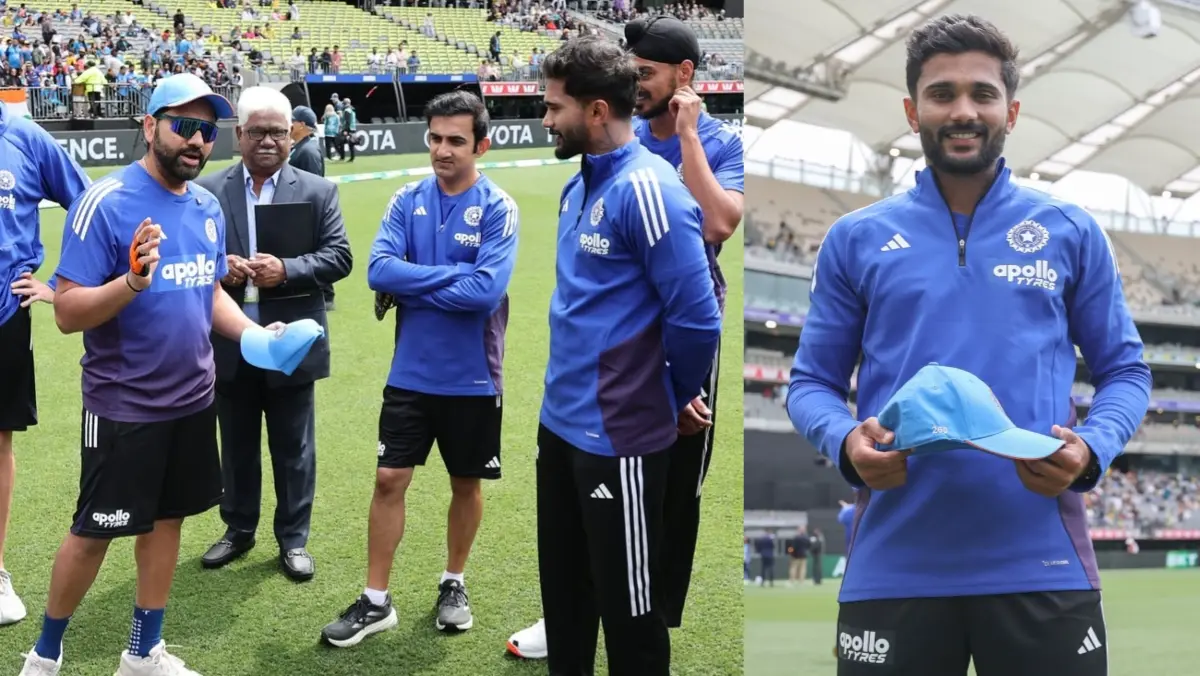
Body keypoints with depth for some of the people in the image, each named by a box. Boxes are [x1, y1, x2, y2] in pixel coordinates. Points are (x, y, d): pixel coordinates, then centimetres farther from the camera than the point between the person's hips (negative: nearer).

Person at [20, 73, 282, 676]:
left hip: (192, 400, 7)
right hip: (124, 406, -7)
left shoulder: (207, 206, 4)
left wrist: (254, 333, 0)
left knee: (167, 518, 15)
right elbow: (68, 313, -20)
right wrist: (134, 280, -36)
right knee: (95, 531, 4)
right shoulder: (105, 203, -18)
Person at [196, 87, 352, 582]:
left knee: (293, 448, 8)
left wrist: (285, 270, -20)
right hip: (229, 344, 2)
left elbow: (339, 257, -6)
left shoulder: (318, 191, 0)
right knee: (236, 444, 15)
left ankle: (293, 538, 21)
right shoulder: (207, 191, 3)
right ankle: (238, 528, 31)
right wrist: (217, 266, -17)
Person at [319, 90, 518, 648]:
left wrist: (413, 286, -14)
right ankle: (376, 602, 14)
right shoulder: (407, 200, 1)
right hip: (411, 373, 2)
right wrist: (454, 275, -18)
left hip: (472, 379, -2)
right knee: (390, 480, 2)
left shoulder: (498, 208, -10)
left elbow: (487, 291, -22)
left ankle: (453, 584, 34)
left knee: (465, 484, 13)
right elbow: (379, 270, -12)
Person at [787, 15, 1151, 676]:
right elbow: (812, 380, 10)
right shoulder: (855, 239, 9)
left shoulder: (1072, 232, 9)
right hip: (893, 565, 0)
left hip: (1042, 564, 0)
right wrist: (846, 441, -12)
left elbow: (1123, 371, 11)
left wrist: (1091, 451, -10)